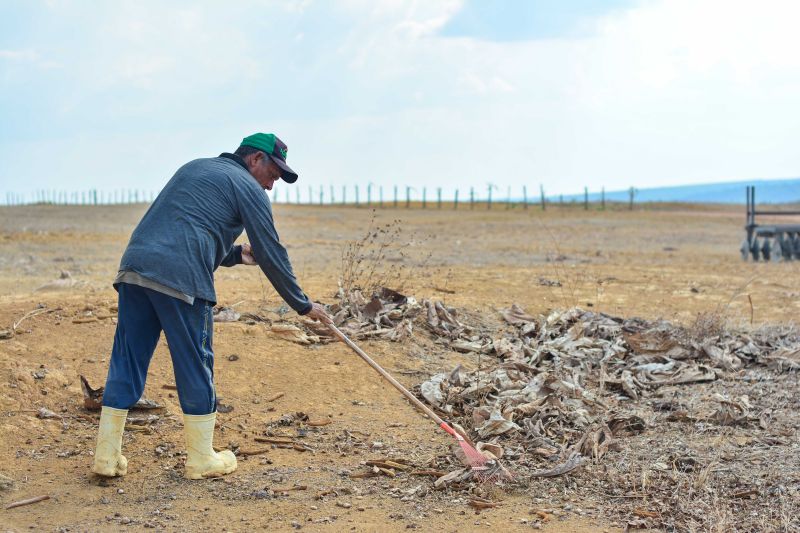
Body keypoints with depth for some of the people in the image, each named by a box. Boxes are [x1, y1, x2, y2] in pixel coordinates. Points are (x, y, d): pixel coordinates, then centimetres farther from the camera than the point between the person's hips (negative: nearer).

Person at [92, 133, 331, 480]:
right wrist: (304, 306, 14)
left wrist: (235, 254, 40)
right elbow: (272, 255, 6)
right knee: (195, 367, 5)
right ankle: (201, 460, 15)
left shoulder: (194, 168, 30)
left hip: (135, 266, 7)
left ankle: (107, 456, 12)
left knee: (126, 363, 10)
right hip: (181, 279, -7)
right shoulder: (248, 188, 7)